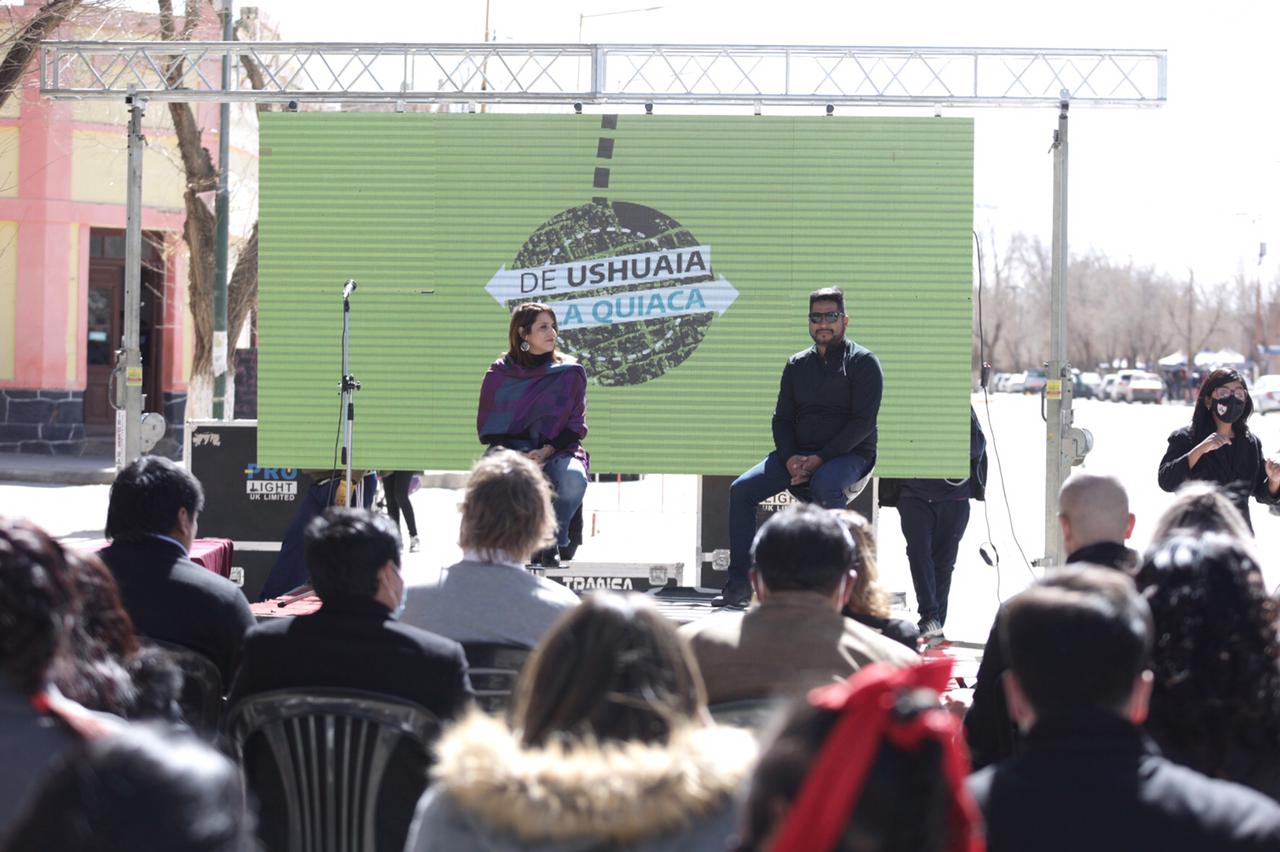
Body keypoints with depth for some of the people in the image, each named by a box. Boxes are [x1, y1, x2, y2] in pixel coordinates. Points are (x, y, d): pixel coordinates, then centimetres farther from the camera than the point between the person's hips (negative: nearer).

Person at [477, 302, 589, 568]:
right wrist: (509, 453, -13)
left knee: (573, 478, -36)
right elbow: (486, 426, 7)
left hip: (557, 450, 0)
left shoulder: (571, 372, 5)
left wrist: (547, 451, -14)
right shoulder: (499, 374, 6)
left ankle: (554, 540, -10)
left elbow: (576, 425, 4)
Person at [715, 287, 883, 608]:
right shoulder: (797, 364, 14)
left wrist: (820, 459, -20)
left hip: (849, 454, -6)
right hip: (799, 453, 6)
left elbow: (863, 422, -11)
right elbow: (782, 418, 13)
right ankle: (740, 584, -11)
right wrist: (790, 459, -8)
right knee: (741, 489, -12)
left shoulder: (862, 362, -3)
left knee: (824, 485, -39)